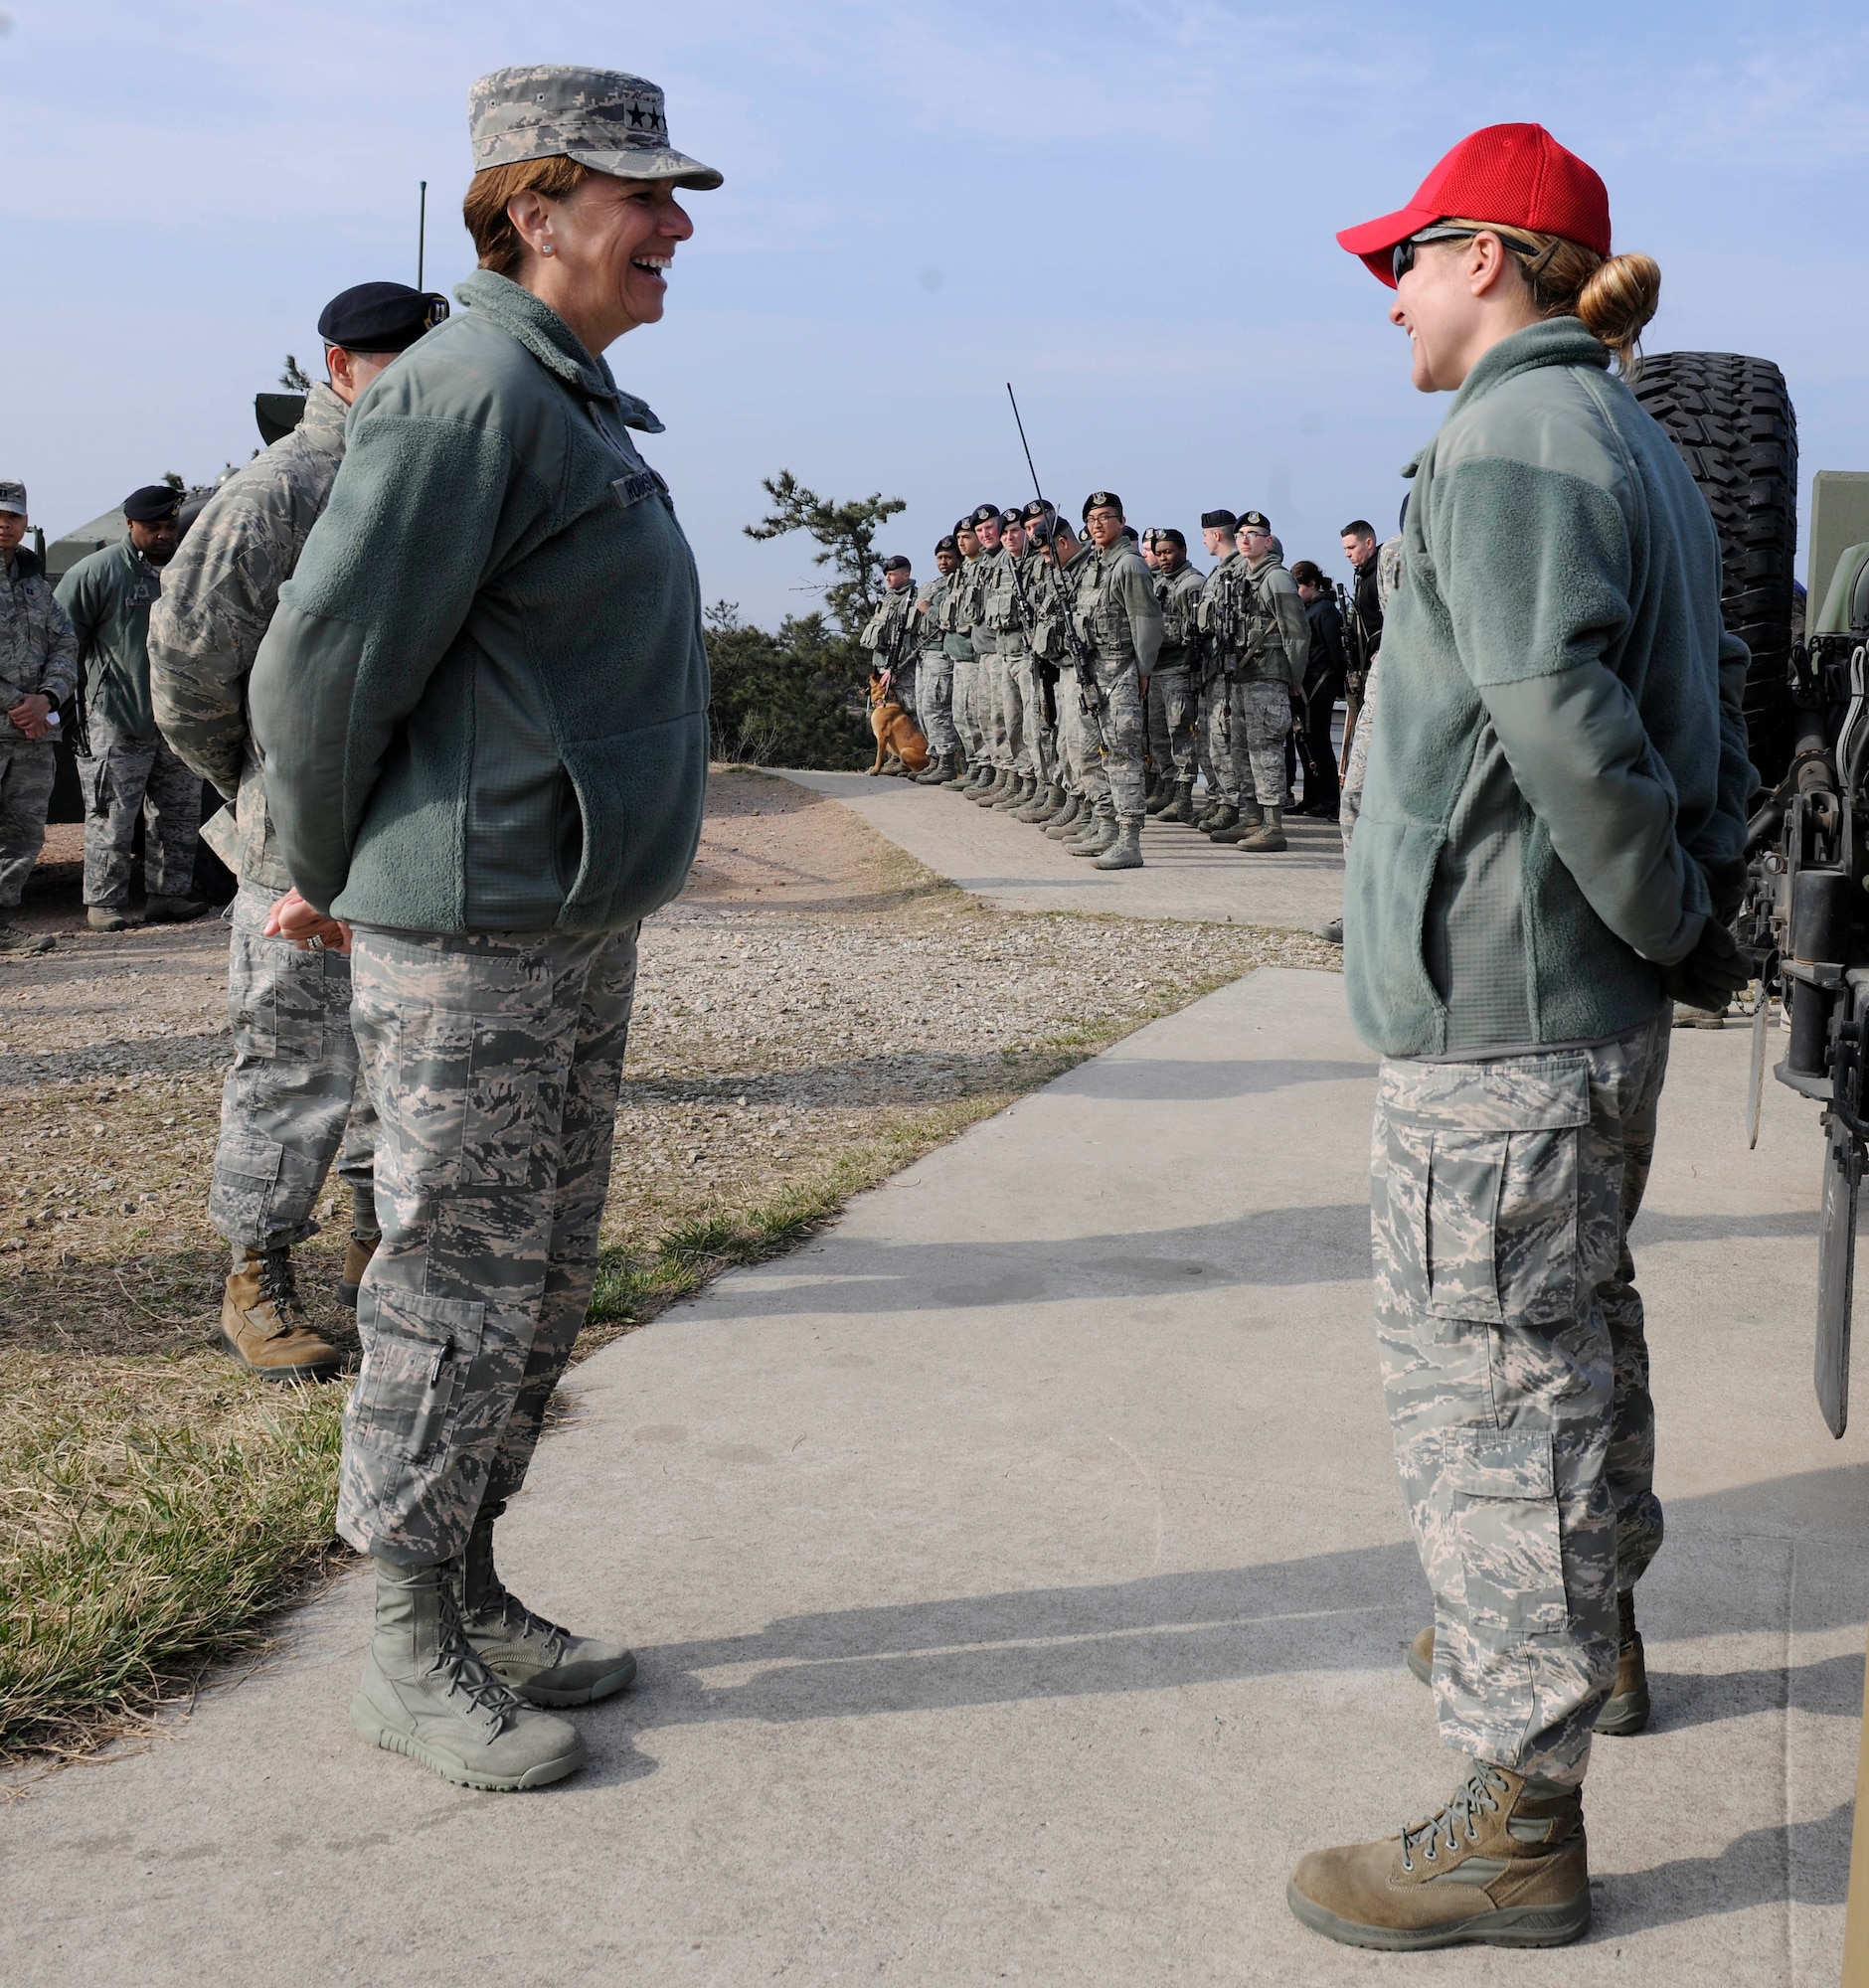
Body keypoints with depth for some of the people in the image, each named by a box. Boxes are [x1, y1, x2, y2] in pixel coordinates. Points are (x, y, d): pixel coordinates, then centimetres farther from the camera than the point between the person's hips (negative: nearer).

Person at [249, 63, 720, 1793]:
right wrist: (329, 875, -3)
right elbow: (323, 664, -17)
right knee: (458, 1299, 0)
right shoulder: (473, 397, -16)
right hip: (467, 945, -10)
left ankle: (474, 1597, 30)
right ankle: (415, 1659, 15)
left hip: (579, 931, 10)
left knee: (542, 1282, 16)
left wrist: (355, 869, 19)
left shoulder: (571, 404, 17)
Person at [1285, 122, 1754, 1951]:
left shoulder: (1507, 445, -15)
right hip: (1596, 1009, 10)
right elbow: (1710, 701, 16)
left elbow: (1560, 721, -26)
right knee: (1573, 1324, 24)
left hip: (1496, 1014, -10)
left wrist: (1676, 924, -15)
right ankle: (1590, 1631, 45)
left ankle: (1519, 1821, 6)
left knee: (1488, 1384, -4)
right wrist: (1696, 909, 10)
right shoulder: (1633, 443, 16)